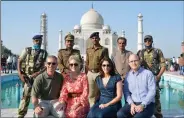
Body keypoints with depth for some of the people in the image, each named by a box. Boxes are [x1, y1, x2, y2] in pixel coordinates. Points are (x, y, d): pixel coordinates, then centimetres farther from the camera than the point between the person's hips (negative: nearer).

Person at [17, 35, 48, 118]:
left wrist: (38, 73, -16)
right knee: (26, 95, -4)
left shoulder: (44, 53, 7)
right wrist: (20, 74, -6)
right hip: (27, 76, -1)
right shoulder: (27, 50, 7)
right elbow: (19, 61, 6)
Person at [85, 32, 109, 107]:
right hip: (90, 73, 4)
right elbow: (86, 63, 15)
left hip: (99, 73, -4)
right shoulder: (88, 50, 14)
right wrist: (86, 74, 9)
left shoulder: (104, 49, 1)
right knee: (91, 93, 6)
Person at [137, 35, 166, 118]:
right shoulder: (140, 53, 11)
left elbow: (163, 65, -1)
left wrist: (158, 76, -10)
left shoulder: (158, 51, 4)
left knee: (155, 97, -5)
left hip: (154, 77, -3)